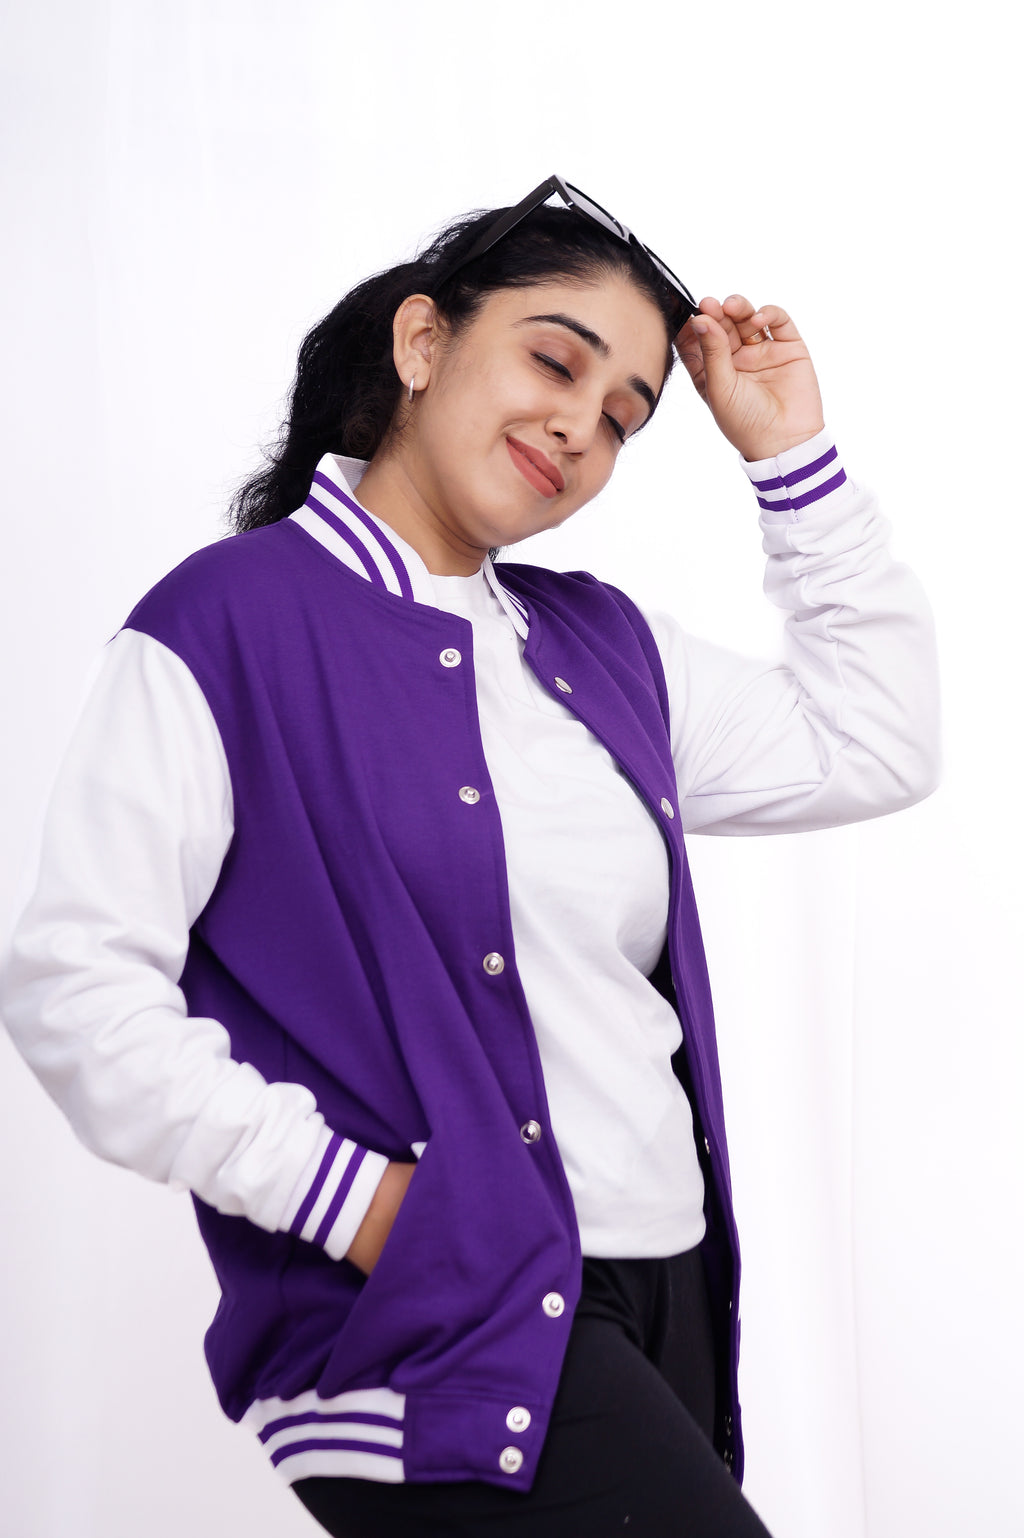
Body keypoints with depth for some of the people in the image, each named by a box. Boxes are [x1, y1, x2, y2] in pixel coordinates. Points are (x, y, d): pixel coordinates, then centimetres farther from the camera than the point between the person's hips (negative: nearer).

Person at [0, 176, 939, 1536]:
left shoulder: (603, 643, 17)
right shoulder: (232, 621, -5)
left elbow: (873, 749, 19)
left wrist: (793, 454, 15)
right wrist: (342, 1193, -16)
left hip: (663, 1289, 8)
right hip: (441, 1315, -7)